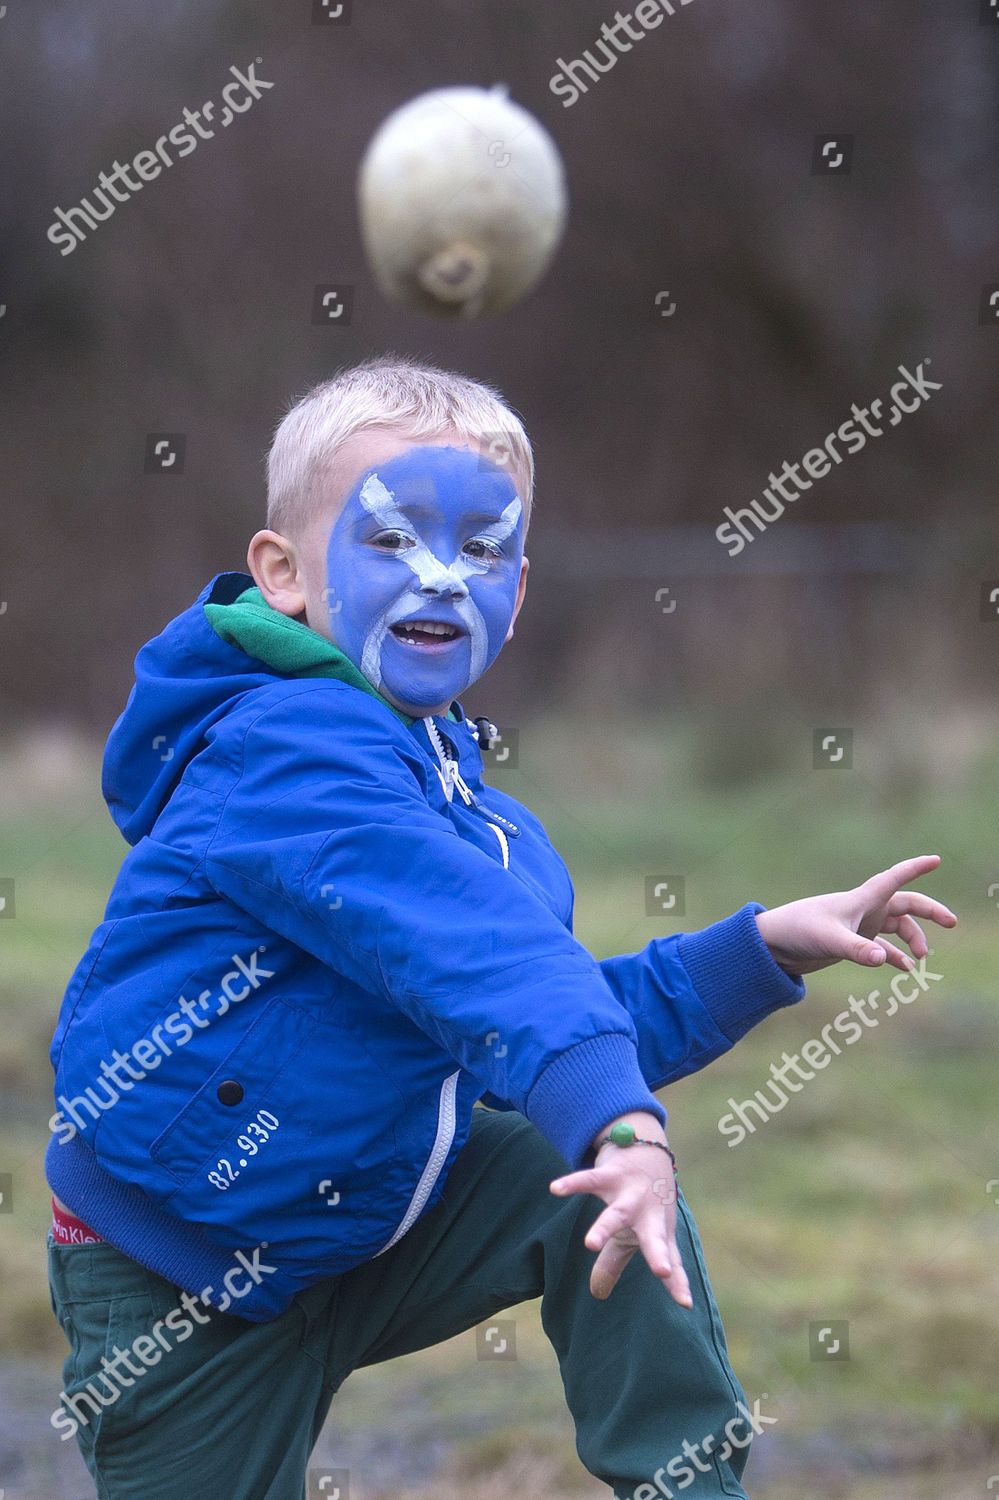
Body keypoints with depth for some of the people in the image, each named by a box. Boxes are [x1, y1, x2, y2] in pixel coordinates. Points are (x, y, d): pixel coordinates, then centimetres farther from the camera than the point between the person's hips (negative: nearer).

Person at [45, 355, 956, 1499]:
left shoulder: (460, 797, 8)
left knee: (587, 1186, -11)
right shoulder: (288, 744, -23)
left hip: (370, 1215, 8)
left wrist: (767, 943, 4)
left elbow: (570, 1011, 14)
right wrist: (617, 1121, -51)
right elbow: (470, 944, -39)